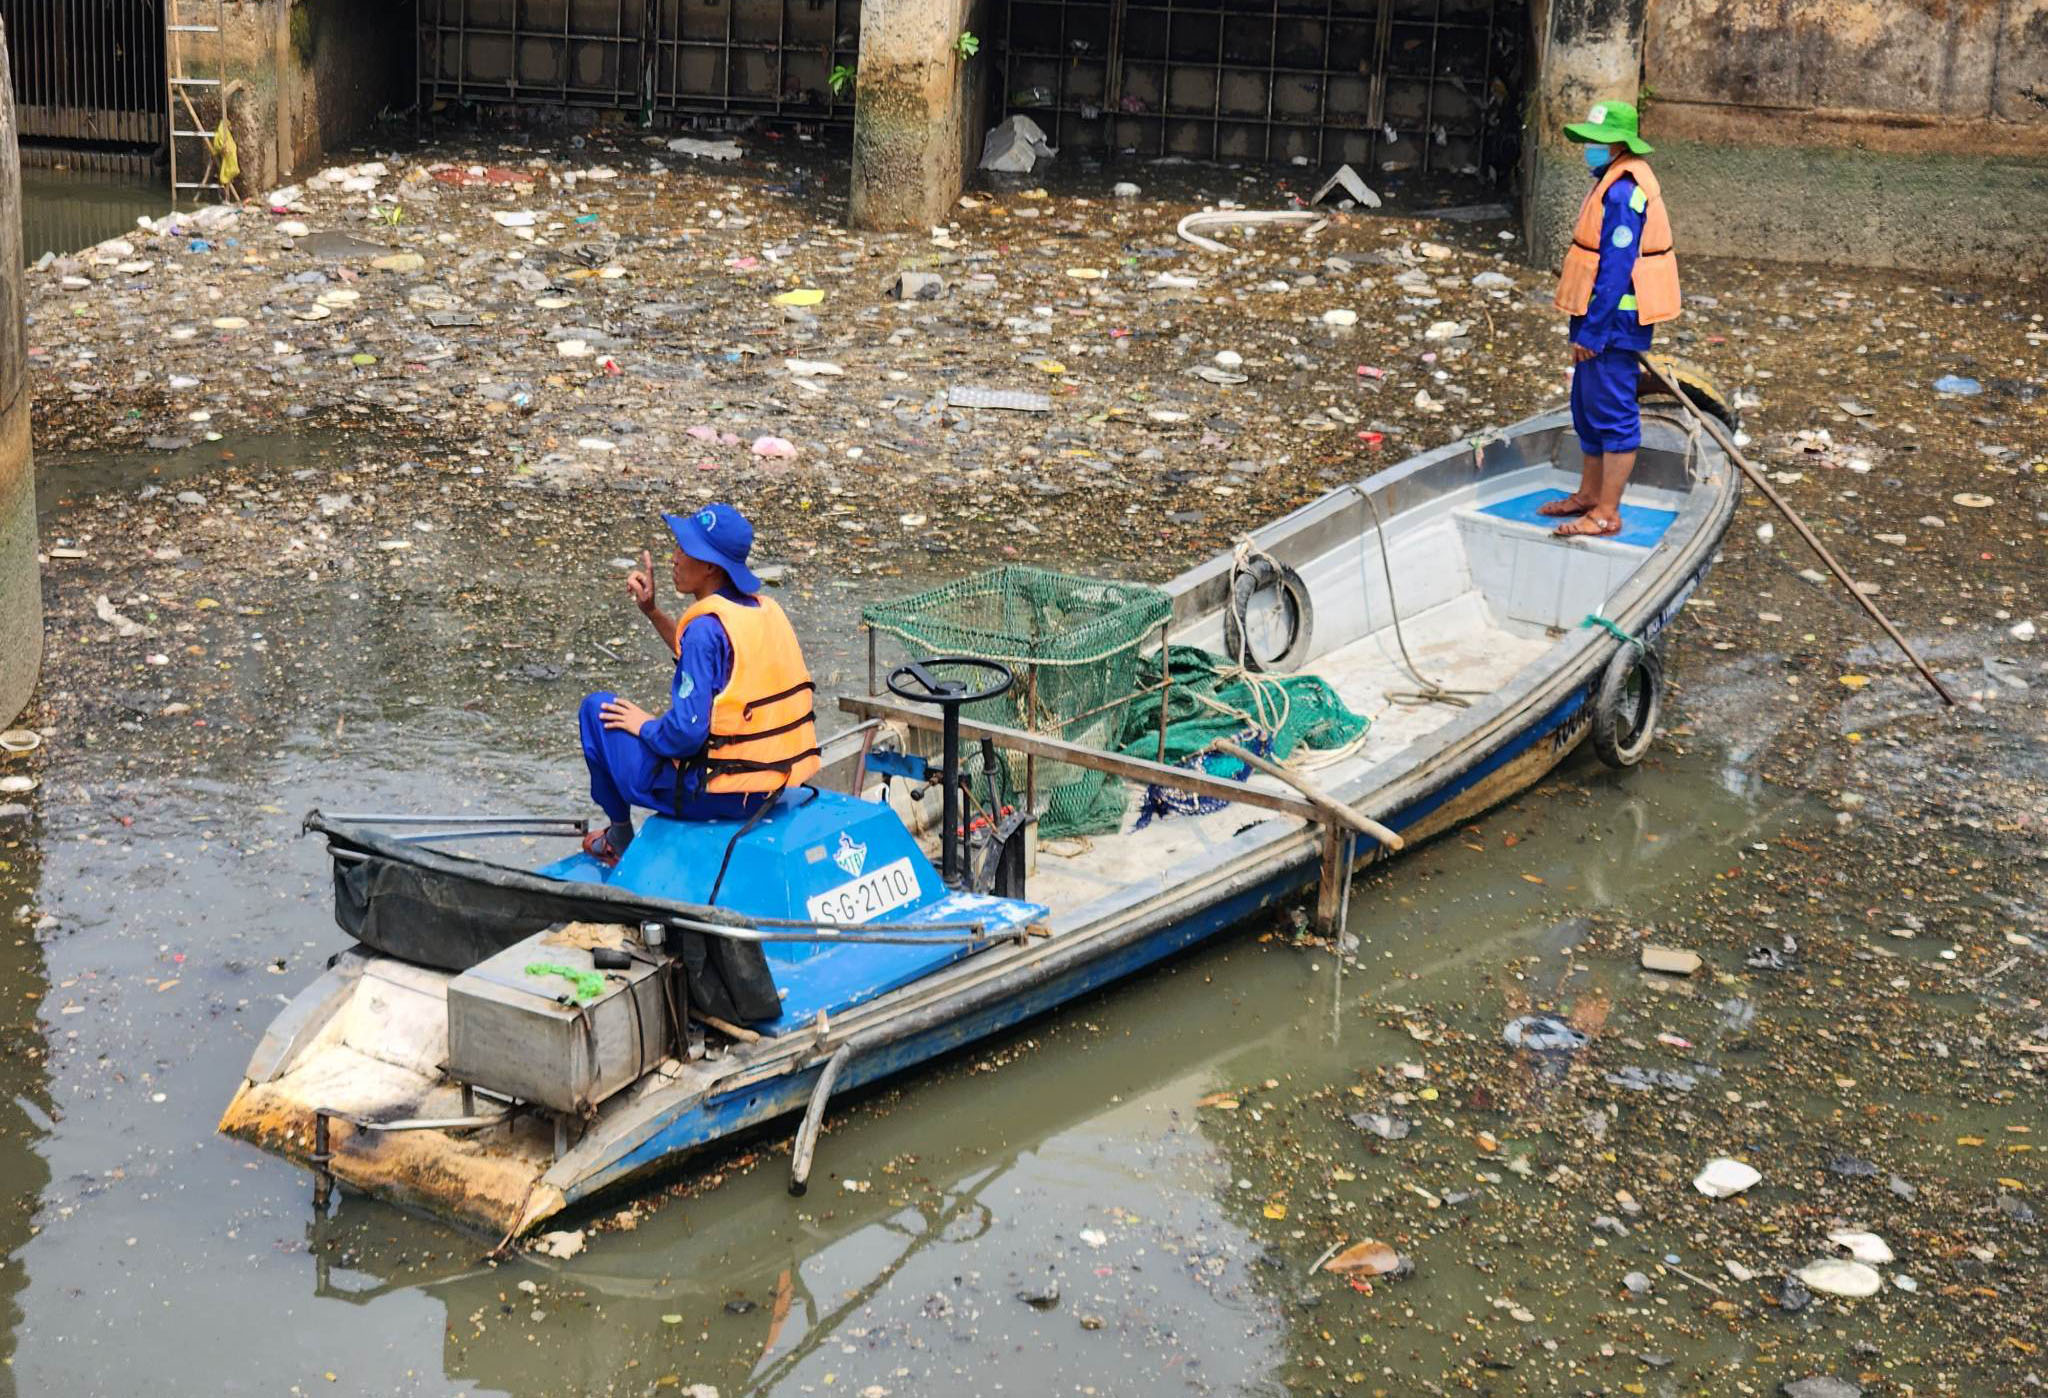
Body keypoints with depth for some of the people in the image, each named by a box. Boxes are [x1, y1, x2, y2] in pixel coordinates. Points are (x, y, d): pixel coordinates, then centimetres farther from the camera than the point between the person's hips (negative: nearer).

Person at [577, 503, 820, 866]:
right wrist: (651, 611, 16)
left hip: (715, 793, -8)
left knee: (598, 708, 9)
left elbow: (687, 731, -24)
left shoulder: (708, 626, -21)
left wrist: (644, 725, -5)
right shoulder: (765, 610, 4)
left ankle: (619, 838, 21)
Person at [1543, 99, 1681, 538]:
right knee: (1587, 407, 20)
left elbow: (1615, 270, -23)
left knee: (1613, 413, -4)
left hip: (1614, 320, -11)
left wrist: (1591, 331, -21)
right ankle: (1589, 494, 33)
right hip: (1603, 319, 11)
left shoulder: (1623, 194, -21)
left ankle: (1606, 514, 1)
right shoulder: (1614, 182, 12)